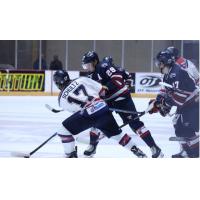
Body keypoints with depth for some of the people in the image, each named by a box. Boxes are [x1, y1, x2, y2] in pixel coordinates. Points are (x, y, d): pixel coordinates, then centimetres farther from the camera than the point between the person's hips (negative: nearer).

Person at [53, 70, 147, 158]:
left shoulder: (62, 99, 8)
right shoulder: (81, 80, 12)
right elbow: (101, 90, 14)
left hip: (88, 114, -5)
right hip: (102, 107, 5)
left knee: (63, 130, 7)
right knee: (116, 133, 25)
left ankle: (71, 155, 8)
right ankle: (136, 150, 32)